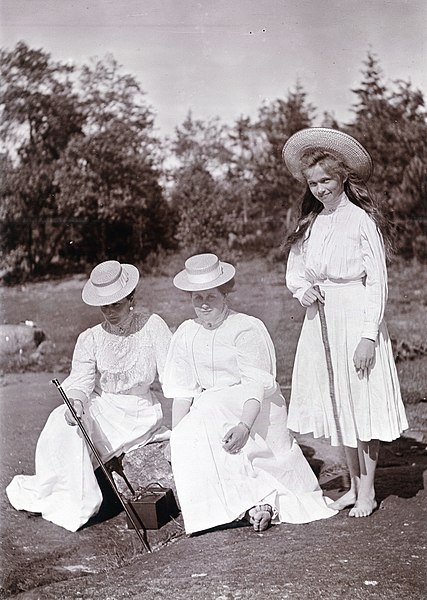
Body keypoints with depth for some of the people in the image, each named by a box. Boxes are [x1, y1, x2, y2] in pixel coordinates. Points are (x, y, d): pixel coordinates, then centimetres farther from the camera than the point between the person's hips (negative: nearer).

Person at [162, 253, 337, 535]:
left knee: (206, 414, -31)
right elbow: (182, 392, 6)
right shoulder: (185, 334, 8)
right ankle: (264, 500, -16)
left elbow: (257, 386, -19)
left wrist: (244, 426, -35)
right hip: (210, 409, 6)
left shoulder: (247, 329, -9)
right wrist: (176, 438, -6)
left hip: (254, 410, -6)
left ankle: (253, 500, -25)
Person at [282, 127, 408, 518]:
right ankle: (354, 485, 26)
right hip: (321, 320, 6)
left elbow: (377, 281, -11)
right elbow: (294, 271, 16)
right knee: (336, 406, 12)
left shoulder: (362, 219, -9)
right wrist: (301, 289, -7)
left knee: (363, 405, 1)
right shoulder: (310, 223, 9)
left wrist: (369, 335, -16)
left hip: (356, 320, -6)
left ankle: (367, 492, 14)